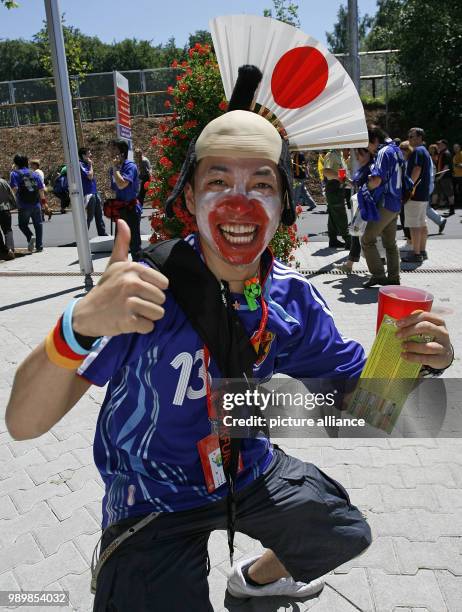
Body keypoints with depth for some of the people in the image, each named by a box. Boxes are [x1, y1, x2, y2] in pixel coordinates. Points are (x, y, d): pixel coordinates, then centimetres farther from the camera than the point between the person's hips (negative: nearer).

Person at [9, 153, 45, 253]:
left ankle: (30, 237, -13)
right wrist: (42, 198, 22)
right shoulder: (34, 174, 9)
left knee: (22, 224, 14)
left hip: (23, 205, -3)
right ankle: (39, 246, 10)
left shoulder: (15, 174, -2)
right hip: (36, 204, 3)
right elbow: (41, 189, 7)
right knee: (38, 224, 12)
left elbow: (14, 188, -14)